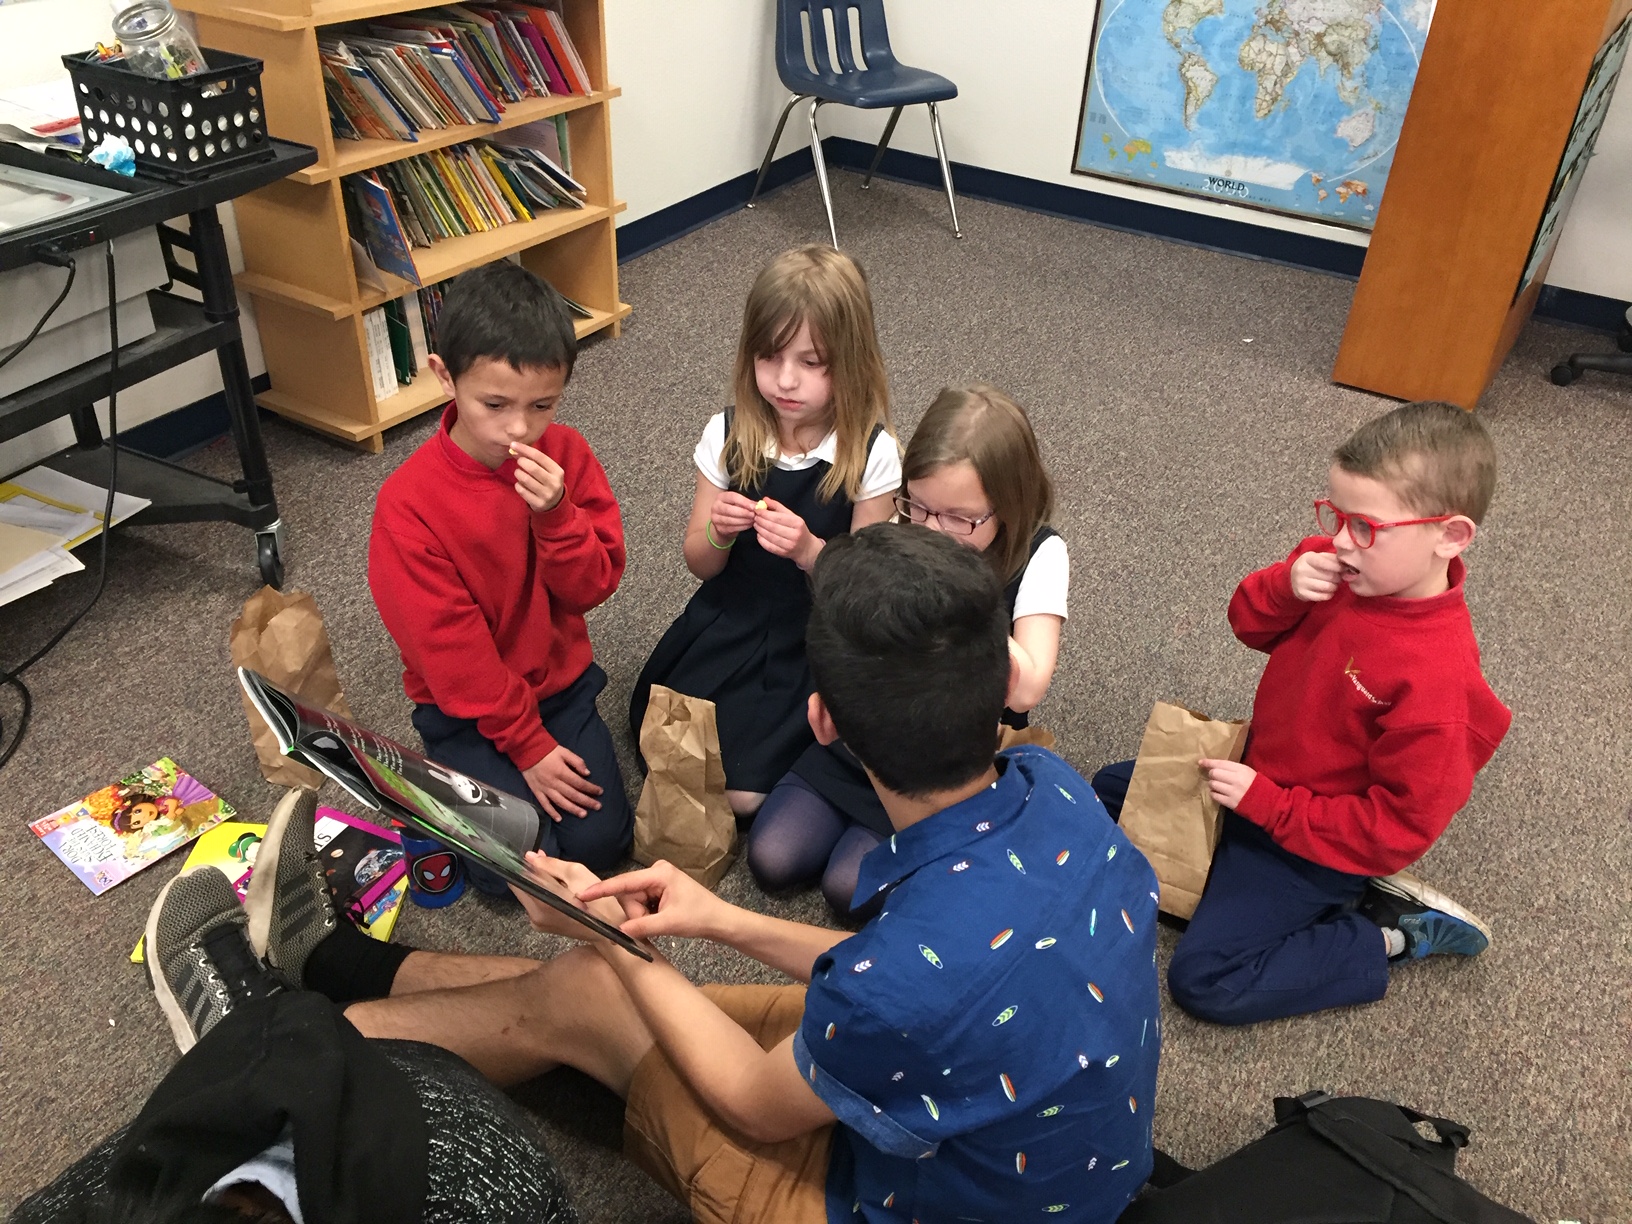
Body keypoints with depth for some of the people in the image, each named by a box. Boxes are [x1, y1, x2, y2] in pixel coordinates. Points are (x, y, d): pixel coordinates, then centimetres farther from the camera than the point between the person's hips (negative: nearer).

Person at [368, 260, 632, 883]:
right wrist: (527, 744, -13)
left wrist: (555, 513, -28)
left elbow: (593, 587, -9)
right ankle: (464, 767, 14)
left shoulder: (566, 454, -10)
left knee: (601, 840, -7)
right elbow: (449, 645, -17)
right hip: (467, 707, -3)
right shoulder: (407, 502, -22)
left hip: (561, 679, 3)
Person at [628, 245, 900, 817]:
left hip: (814, 640, -3)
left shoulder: (871, 453, -15)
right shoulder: (728, 434, -8)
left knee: (741, 789, -12)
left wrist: (810, 552, -29)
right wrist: (718, 533, -22)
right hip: (729, 621, 3)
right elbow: (701, 565, 2)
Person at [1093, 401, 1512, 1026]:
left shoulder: (1437, 675, -33)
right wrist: (1286, 586, -23)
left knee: (1203, 982, -15)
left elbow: (1399, 827, -26)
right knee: (1107, 791, 17)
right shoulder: (1339, 568, -14)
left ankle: (1390, 935, 2)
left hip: (1315, 839, -8)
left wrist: (1263, 802, -24)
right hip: (1260, 771, 8)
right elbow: (1251, 625, 0)